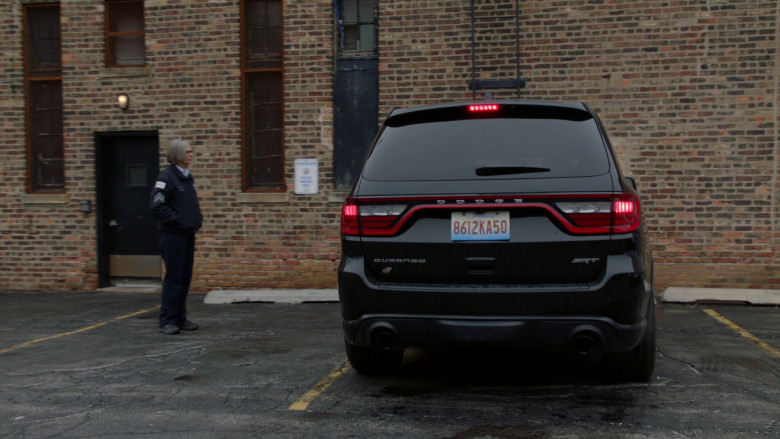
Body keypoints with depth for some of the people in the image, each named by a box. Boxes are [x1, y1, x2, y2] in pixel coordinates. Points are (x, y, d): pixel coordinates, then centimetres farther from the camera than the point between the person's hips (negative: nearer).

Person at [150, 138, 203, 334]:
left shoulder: (187, 176, 14)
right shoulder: (167, 176, -12)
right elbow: (157, 206, -18)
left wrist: (198, 219, 11)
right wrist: (177, 220, -16)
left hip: (188, 234, 8)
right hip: (173, 235, -8)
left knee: (185, 278, 11)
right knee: (173, 278, -5)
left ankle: (180, 319, 19)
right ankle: (167, 321, 2)